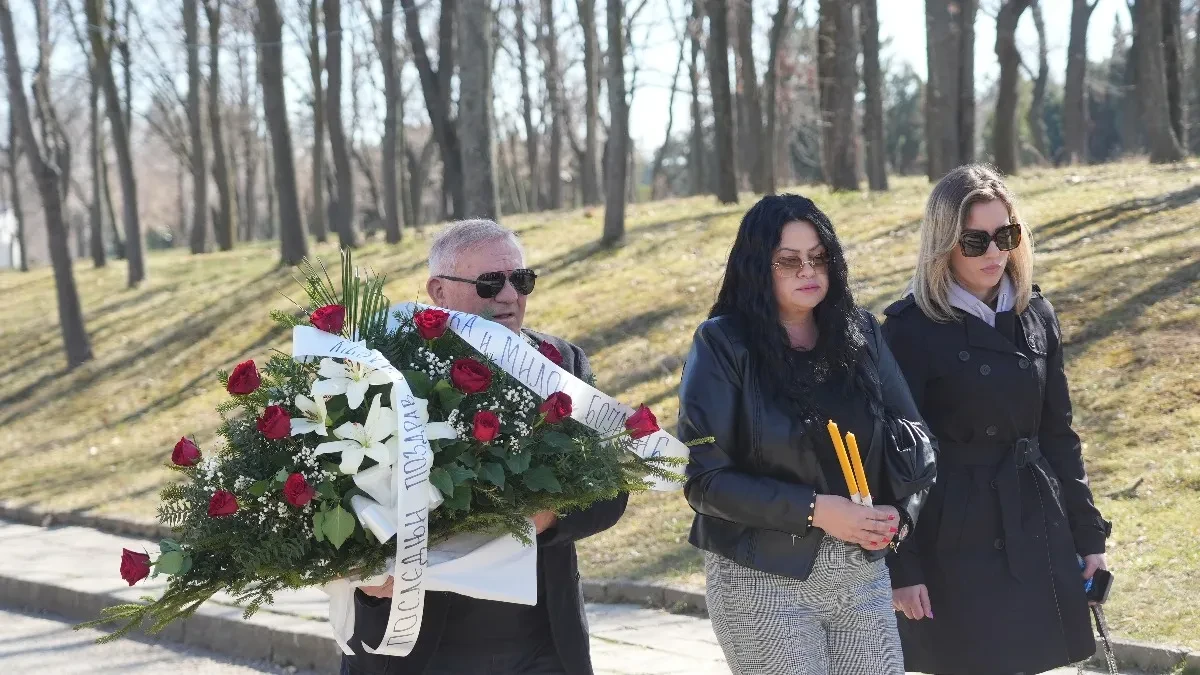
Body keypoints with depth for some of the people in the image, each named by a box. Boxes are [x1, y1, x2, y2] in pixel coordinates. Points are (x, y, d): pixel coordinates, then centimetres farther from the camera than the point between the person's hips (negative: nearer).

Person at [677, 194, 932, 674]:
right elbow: (705, 477, -12)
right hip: (764, 581, -4)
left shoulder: (859, 334, 6)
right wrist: (813, 510, -18)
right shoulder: (724, 346, -7)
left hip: (863, 575, 4)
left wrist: (901, 512, -10)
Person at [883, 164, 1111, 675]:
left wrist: (1088, 533, 10)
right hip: (956, 541, -5)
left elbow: (1058, 433, 12)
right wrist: (902, 565, -12)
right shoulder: (911, 330, -10)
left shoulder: (1035, 315, 6)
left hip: (1035, 534, 5)